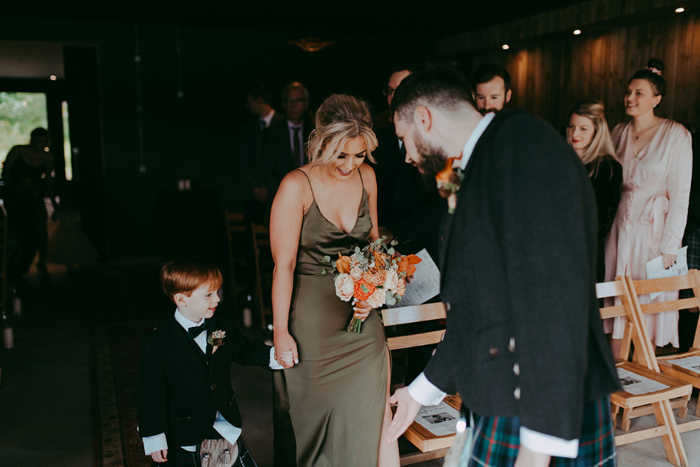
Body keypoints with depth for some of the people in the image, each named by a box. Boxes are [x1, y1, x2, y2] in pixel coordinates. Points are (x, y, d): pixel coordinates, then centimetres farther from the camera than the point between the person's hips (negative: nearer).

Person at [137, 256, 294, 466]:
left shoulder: (223, 326, -4)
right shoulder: (155, 345, -17)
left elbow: (243, 351, 11)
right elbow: (152, 394, -12)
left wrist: (275, 356, -4)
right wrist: (154, 439, -9)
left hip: (226, 427, 4)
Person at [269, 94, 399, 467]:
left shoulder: (366, 177, 1)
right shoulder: (296, 186, -15)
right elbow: (283, 265, -13)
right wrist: (280, 332, -11)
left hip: (360, 311, 4)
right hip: (313, 317, -4)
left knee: (375, 412, 3)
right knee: (322, 415, 10)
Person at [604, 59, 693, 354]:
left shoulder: (675, 135, -6)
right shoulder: (619, 133, 8)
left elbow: (680, 195, -9)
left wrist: (669, 245, -13)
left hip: (655, 229, -4)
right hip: (620, 227, 4)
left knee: (647, 304, 2)